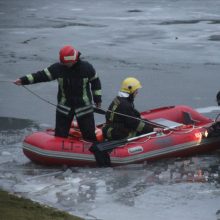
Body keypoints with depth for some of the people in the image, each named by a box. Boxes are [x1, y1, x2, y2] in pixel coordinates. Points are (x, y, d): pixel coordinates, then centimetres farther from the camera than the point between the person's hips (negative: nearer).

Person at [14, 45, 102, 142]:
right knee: (60, 135, 4)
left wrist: (97, 98, 6)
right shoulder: (58, 68, -10)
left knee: (89, 134, 2)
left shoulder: (86, 67, -11)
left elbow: (95, 81, 4)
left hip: (84, 107, -2)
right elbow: (42, 75, -9)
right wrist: (23, 80, -17)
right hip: (64, 106, 2)